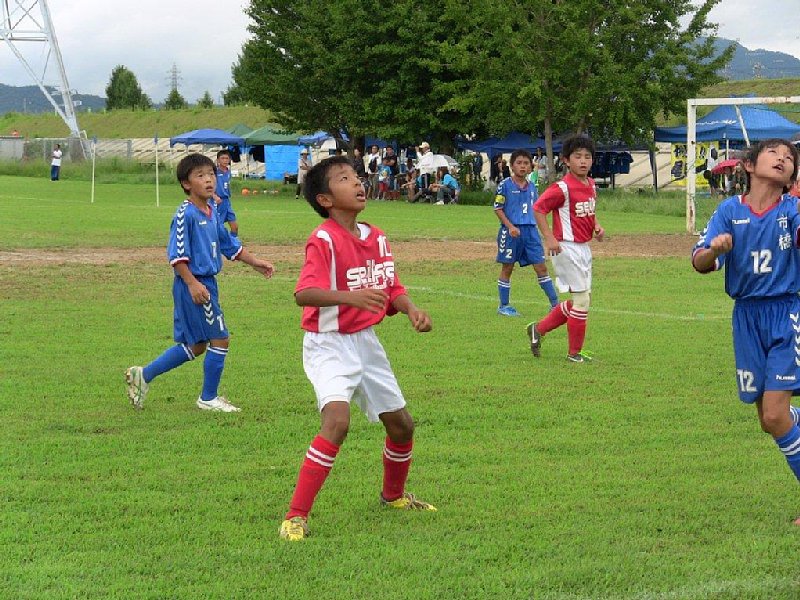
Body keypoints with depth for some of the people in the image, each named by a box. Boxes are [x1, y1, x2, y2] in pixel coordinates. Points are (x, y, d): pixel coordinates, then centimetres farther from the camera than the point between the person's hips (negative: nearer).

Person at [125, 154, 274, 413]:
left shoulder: (212, 212, 11)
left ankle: (143, 375, 25)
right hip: (193, 284, -9)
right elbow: (176, 254, -18)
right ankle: (208, 398, 11)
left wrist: (254, 262, 20)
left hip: (207, 283, 9)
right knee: (219, 338, -3)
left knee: (196, 346, 16)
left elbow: (228, 244, 23)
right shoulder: (185, 213, -15)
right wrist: (192, 283, -24)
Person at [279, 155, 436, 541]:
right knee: (337, 420, -28)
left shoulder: (376, 238, 5)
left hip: (366, 342, 8)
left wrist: (411, 311, -8)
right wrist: (350, 296, -46)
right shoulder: (323, 240, -18)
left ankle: (393, 495, 44)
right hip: (329, 345, -8)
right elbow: (303, 293, -30)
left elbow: (392, 288, 13)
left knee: (401, 423, 15)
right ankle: (296, 516, -24)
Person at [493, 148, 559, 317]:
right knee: (507, 268, 5)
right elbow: (498, 208, -6)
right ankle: (503, 306, 15)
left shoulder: (531, 187, 11)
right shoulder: (505, 185, -5)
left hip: (530, 230, 4)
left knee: (541, 267, 3)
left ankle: (555, 304, 6)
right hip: (511, 231, -4)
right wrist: (510, 226, -17)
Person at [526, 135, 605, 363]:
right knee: (582, 299, -5)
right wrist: (549, 238, -23)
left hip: (584, 248, 9)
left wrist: (597, 227, 5)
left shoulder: (591, 186, 9)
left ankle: (539, 329, 25)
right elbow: (538, 208, -17)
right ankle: (574, 353, 7)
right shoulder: (563, 188, -16)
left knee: (581, 300, 14)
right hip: (567, 248, -9)